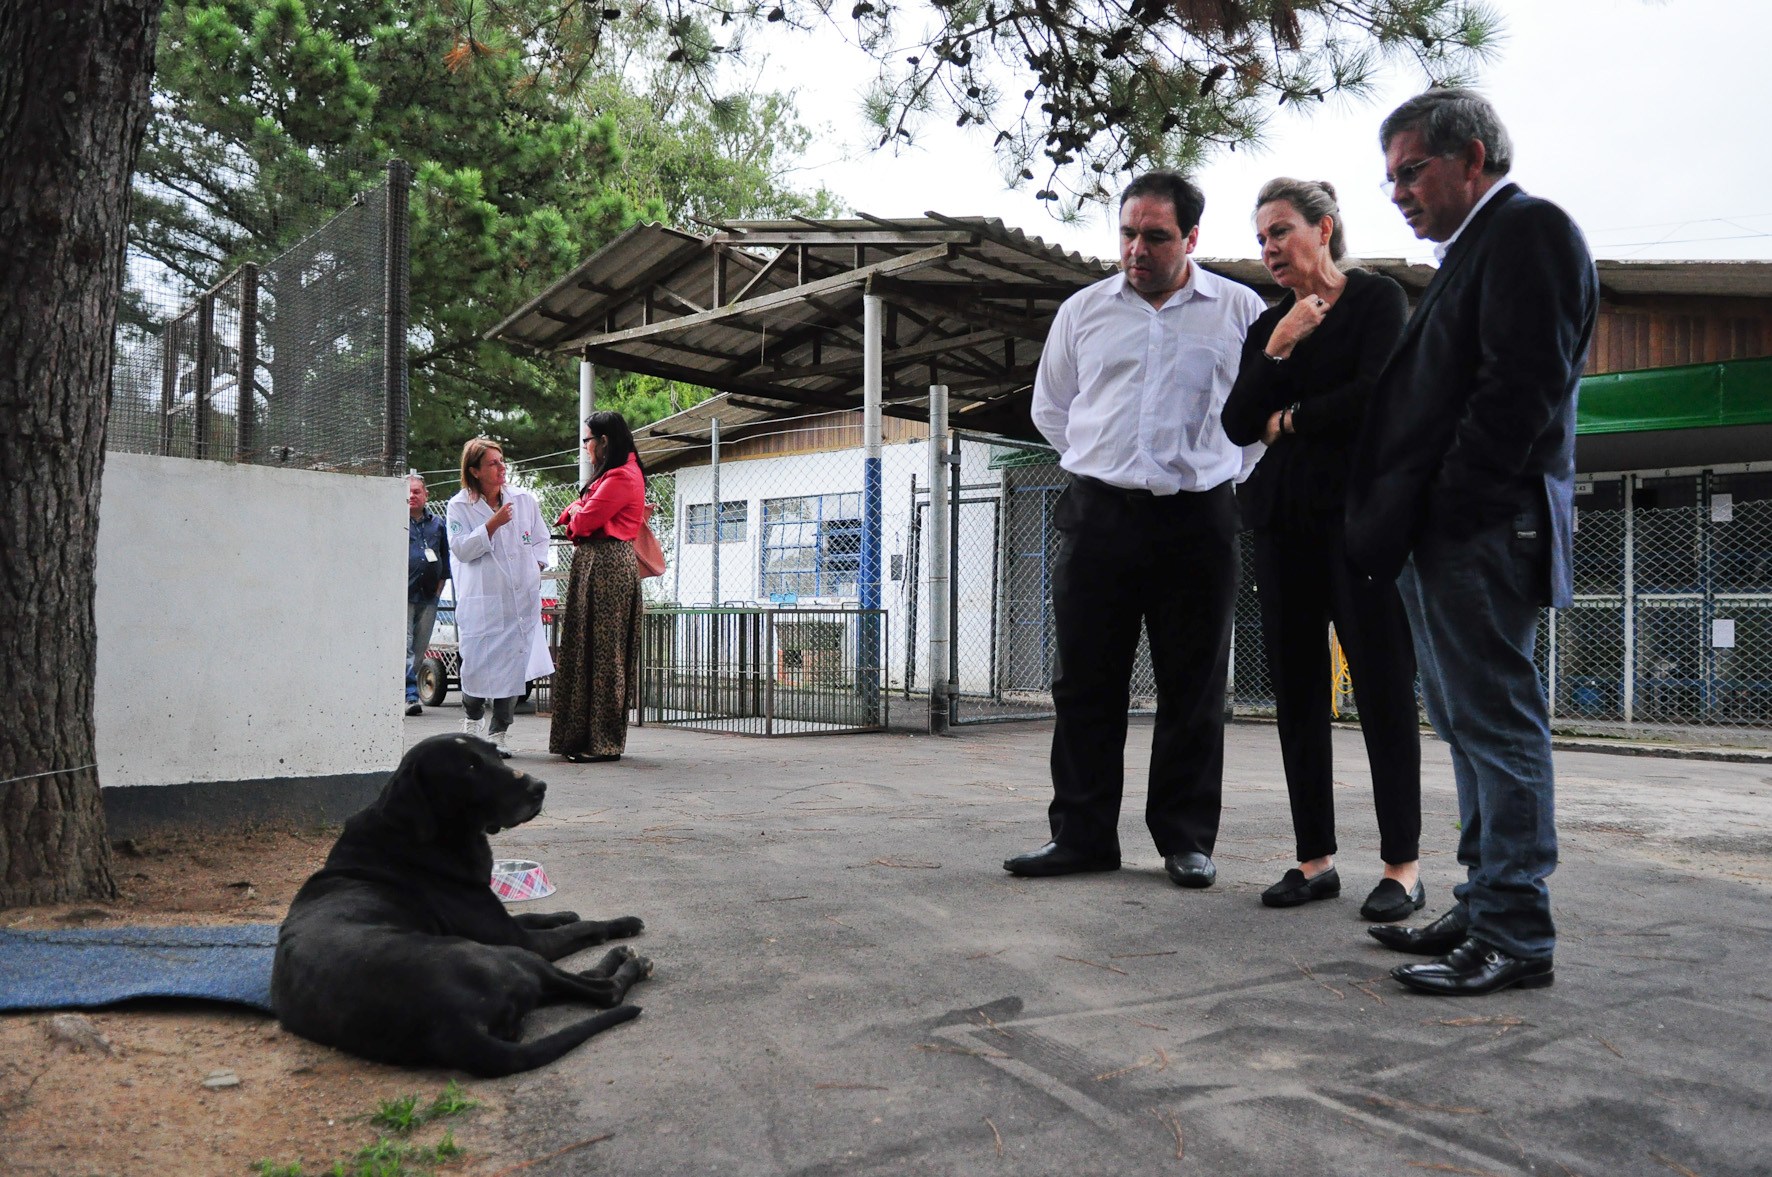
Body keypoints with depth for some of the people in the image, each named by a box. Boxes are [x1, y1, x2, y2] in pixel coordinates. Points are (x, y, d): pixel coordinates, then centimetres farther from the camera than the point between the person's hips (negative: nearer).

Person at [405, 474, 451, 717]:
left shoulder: (437, 524, 15)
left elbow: (445, 556, 22)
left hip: (428, 596, 5)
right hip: (402, 594, -5)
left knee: (420, 648, 7)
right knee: (405, 646, -11)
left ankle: (402, 687, 18)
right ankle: (410, 695, -15)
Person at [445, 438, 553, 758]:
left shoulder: (524, 500, 9)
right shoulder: (460, 506, 1)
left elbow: (540, 538, 19)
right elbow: (461, 549, -7)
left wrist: (537, 565, 3)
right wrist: (493, 524, -14)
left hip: (522, 597, 3)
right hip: (481, 601, -3)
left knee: (515, 665, 0)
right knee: (478, 662, -4)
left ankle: (497, 733, 12)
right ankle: (473, 717, 26)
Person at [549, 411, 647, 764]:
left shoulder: (621, 477, -14)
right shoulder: (618, 473, 21)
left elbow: (584, 521, -16)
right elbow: (581, 515, 20)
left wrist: (574, 511, 5)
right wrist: (575, 512, -2)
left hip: (607, 566, -11)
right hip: (597, 566, 11)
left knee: (602, 654, -7)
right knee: (591, 651, 11)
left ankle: (602, 743, -2)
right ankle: (588, 738, 16)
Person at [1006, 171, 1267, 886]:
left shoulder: (1239, 310, 6)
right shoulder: (1083, 310, 12)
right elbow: (1050, 407, 22)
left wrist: (1216, 470, 9)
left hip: (1197, 520, -1)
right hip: (1099, 514, 2)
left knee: (1193, 689, 3)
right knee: (1085, 684, 2)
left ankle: (1187, 840, 14)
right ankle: (1081, 835, 12)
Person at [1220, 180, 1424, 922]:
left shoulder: (1378, 299, 3)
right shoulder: (1267, 325, 18)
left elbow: (1374, 397, -12)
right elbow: (1238, 426, 6)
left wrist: (1289, 421, 1)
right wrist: (1277, 351, -5)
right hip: (1283, 518, 6)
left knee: (1383, 685, -5)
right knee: (1297, 690, 4)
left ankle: (1403, 866, 1)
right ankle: (1315, 859, 11)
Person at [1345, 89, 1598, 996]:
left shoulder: (1530, 229, -6)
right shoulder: (1471, 249, 24)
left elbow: (1521, 387, -18)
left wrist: (1441, 510, -19)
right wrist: (1397, 526, 12)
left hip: (1480, 533, -10)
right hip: (1441, 541, 10)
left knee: (1496, 726, -6)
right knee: (1471, 727, 13)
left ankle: (1515, 938, 2)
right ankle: (1485, 909, 23)